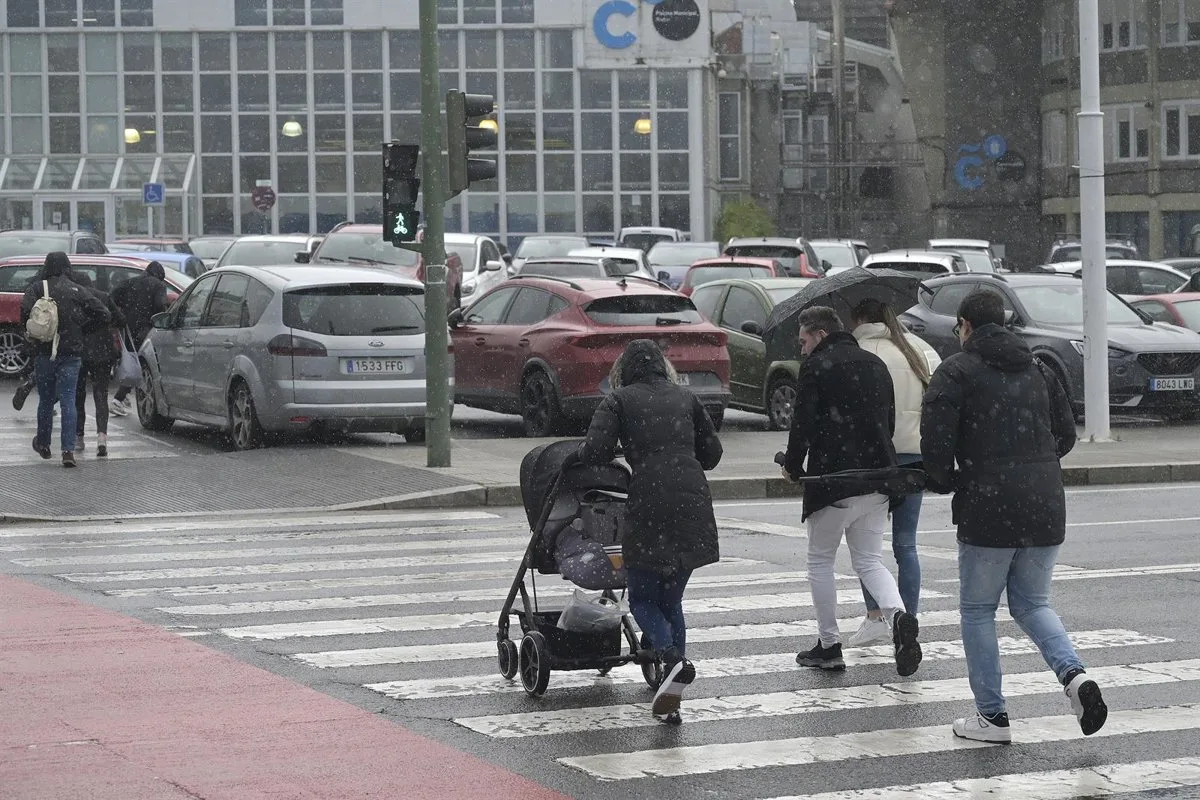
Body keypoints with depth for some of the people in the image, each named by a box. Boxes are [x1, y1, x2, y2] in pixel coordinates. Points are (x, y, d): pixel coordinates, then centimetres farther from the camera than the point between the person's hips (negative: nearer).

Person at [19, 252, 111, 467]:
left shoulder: (38, 289, -2)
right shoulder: (78, 291, 1)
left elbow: (25, 312, -17)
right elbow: (102, 314, -1)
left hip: (44, 352, 0)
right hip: (71, 353, 0)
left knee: (45, 400, 16)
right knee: (68, 401, -2)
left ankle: (43, 444, 31)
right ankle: (68, 450, -13)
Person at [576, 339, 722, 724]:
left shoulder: (620, 400, 4)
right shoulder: (685, 398, 16)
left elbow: (594, 452, -6)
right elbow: (711, 451, 18)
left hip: (649, 506, -4)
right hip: (693, 504, 4)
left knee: (642, 598, 9)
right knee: (671, 599, 14)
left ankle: (673, 659, -19)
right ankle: (671, 699, 8)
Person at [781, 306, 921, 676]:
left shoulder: (816, 367, -9)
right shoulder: (876, 365, 14)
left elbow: (803, 423, -13)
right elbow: (889, 421, 17)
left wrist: (793, 465, 3)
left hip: (833, 481, -6)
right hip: (877, 480, 6)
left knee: (820, 561, 11)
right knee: (869, 560, 13)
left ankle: (829, 646, 12)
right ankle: (899, 617, -14)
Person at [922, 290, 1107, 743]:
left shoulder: (956, 371, -4)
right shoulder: (1038, 369, 15)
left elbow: (935, 444, -12)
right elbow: (1066, 435, 17)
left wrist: (947, 482, 7)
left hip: (988, 510, -5)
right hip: (1046, 508, 5)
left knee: (977, 610, 10)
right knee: (1032, 604, 19)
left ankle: (992, 717, 10)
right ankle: (1074, 675, -7)